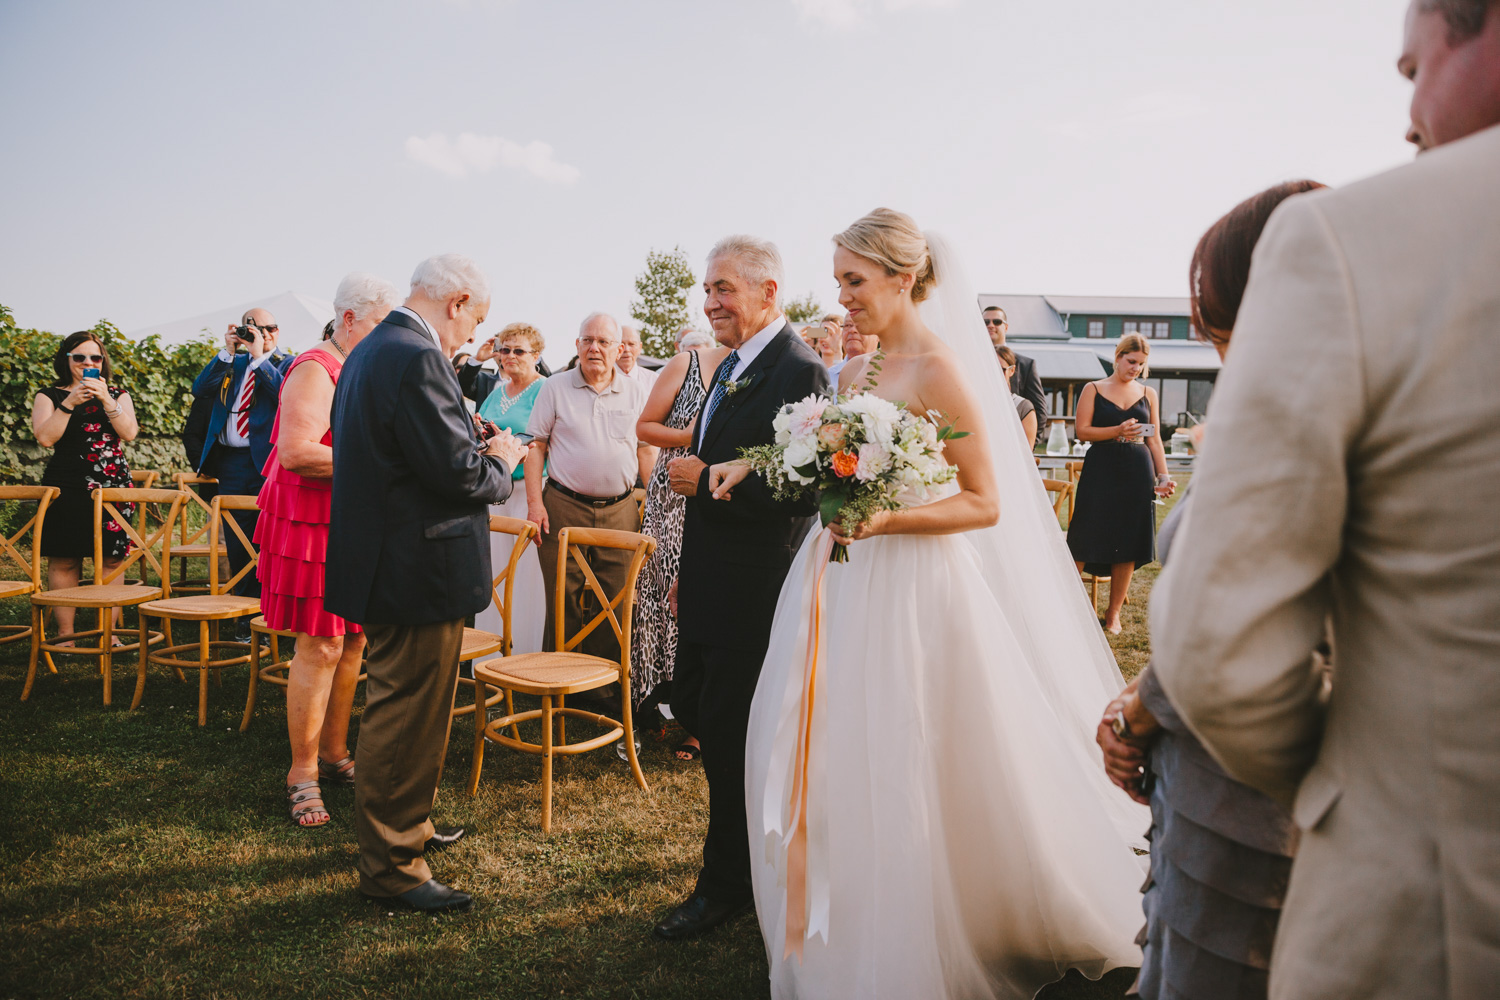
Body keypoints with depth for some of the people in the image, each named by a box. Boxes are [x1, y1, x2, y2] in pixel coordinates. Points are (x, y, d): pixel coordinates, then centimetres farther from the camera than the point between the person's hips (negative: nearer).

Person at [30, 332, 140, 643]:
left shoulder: (118, 395, 14)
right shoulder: (50, 396, 10)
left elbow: (129, 433, -3)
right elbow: (45, 437, -6)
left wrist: (106, 399, -13)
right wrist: (70, 402, -12)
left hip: (112, 486, 1)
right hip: (66, 488, -1)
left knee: (111, 561, -1)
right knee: (64, 561, -2)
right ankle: (65, 632, 7)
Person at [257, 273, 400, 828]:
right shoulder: (316, 371, -12)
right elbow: (296, 453, -24)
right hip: (314, 528, -9)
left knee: (352, 642, 11)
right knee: (320, 647, -5)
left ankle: (334, 754, 23)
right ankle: (303, 773, 7)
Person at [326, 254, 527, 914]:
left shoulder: (369, 352, 12)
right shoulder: (417, 360, -22)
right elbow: (461, 475, -24)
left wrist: (478, 455, 11)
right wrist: (501, 460, -5)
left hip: (381, 558, 11)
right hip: (418, 570, -11)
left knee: (396, 707, 24)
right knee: (406, 719, 2)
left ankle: (406, 828, 42)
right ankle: (391, 866, 17)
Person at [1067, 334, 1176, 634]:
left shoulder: (1148, 393, 13)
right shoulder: (1094, 389, 4)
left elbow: (1155, 440, 13)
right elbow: (1081, 430, -4)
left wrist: (1164, 477, 4)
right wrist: (1117, 431, -17)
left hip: (1137, 473, 3)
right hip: (1101, 471, -3)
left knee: (1128, 544, 4)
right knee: (1085, 540, -7)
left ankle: (1114, 612, 15)